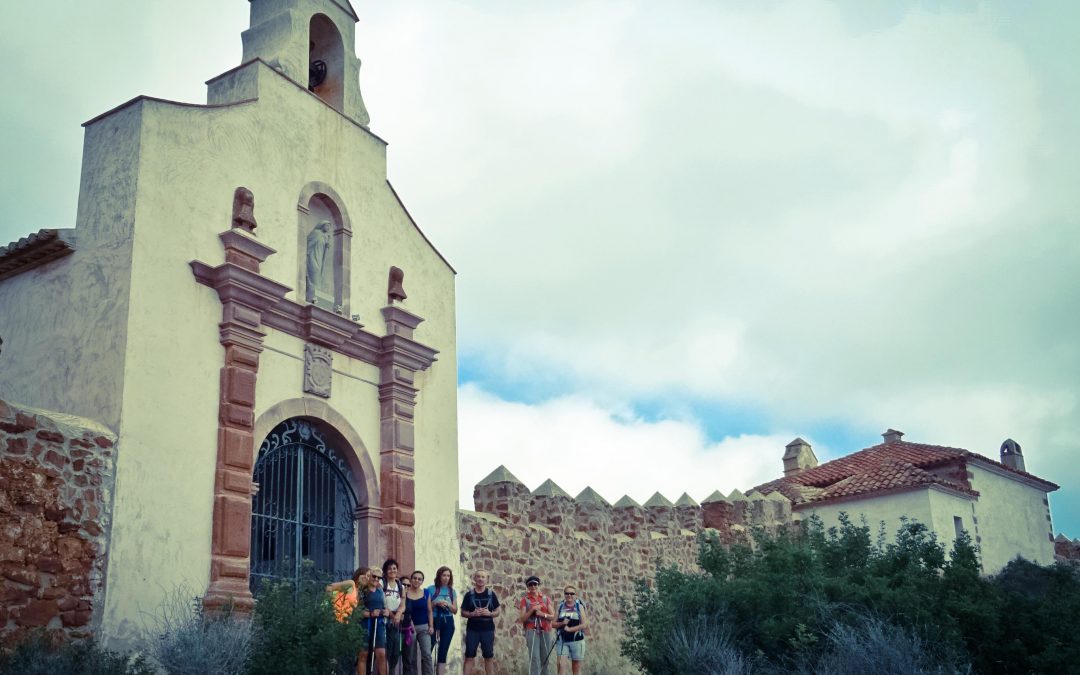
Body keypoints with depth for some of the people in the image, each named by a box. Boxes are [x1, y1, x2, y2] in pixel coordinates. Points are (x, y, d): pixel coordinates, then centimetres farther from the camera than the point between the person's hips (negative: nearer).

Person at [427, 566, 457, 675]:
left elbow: (455, 610, 11)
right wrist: (436, 603, -17)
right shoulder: (431, 589, 0)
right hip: (434, 621, -3)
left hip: (448, 622, 3)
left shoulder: (452, 591, 10)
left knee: (443, 651, 2)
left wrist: (448, 605, -8)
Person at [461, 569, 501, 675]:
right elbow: (463, 613, 4)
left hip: (488, 629, 1)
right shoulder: (469, 595, 3)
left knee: (489, 657, 5)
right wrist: (472, 614, -15)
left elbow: (497, 612, 6)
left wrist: (490, 613, -14)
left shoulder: (491, 594, 5)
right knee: (469, 656, 0)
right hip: (472, 629, 0)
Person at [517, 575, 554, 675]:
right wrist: (532, 610, -14)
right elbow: (521, 618, -2)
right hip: (532, 631, -3)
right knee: (534, 658, -13)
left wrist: (543, 614, -14)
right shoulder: (525, 600, 4)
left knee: (545, 658, 7)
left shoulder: (546, 599, 10)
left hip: (545, 631, 3)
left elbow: (552, 616, 5)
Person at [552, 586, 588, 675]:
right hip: (562, 640, 1)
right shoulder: (560, 607, 6)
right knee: (560, 664, -13)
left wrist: (570, 629, -16)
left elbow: (584, 624, -7)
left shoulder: (579, 607, 1)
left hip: (577, 641, -1)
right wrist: (562, 623, -16)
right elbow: (554, 624, 5)